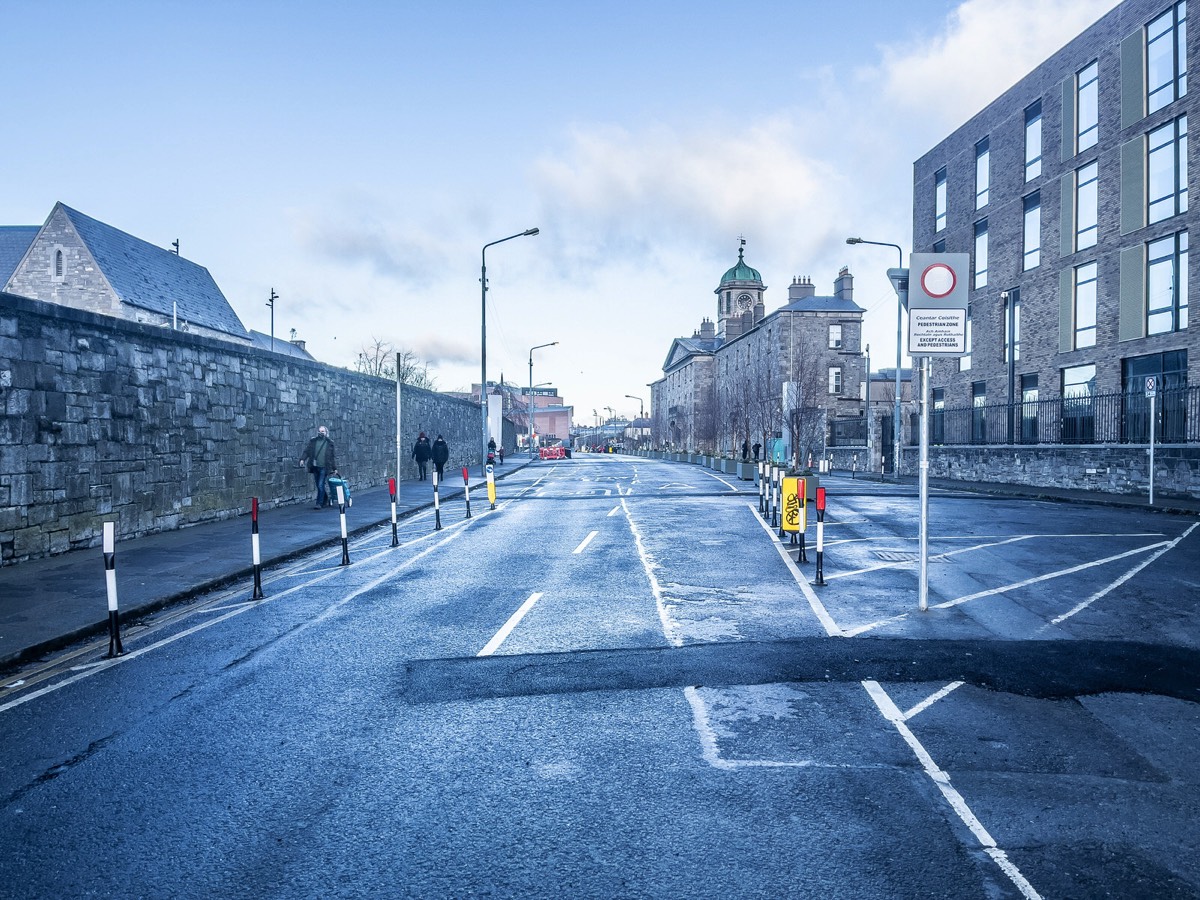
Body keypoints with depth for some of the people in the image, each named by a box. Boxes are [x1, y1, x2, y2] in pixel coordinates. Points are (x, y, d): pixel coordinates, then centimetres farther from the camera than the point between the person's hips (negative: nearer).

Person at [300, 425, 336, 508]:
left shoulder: (329, 443, 5)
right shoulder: (313, 441, 9)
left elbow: (332, 457, 10)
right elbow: (307, 451, 8)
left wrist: (334, 468, 12)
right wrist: (303, 459, -9)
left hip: (323, 467, -3)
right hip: (315, 467, 3)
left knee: (321, 485, -9)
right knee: (319, 485, 10)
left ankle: (319, 503, -3)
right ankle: (325, 501, 25)